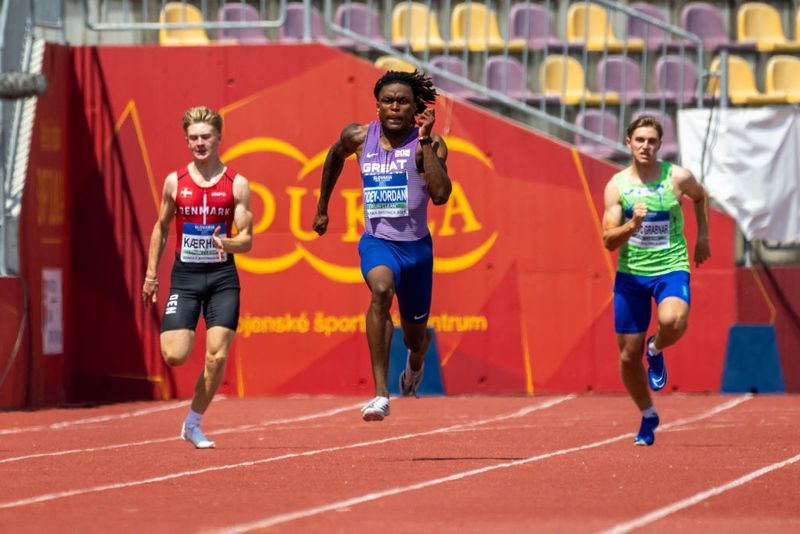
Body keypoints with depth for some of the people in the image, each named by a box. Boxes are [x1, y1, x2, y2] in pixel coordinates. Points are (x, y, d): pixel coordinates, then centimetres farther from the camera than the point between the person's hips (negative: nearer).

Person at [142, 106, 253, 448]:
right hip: (185, 275, 0)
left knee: (217, 357, -7)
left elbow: (246, 239, -2)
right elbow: (161, 228, 16)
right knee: (174, 357, -13)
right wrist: (151, 273, 12)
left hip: (222, 277, 0)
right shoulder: (175, 182, 4)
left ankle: (193, 424, 11)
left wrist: (227, 243, -24)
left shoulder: (236, 184, -1)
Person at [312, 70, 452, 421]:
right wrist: (322, 207, 28)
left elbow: (440, 195, -25)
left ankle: (414, 366, 60)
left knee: (414, 336, 17)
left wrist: (426, 141, -26)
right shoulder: (359, 137, -2)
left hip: (416, 246, 1)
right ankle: (381, 395, -40)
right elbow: (335, 157, 22)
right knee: (381, 290, -36)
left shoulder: (428, 144, -10)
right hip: (377, 242, 0)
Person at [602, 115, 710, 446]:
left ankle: (656, 350, 2)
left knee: (673, 322, -34)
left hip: (671, 268, -1)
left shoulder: (678, 177, -4)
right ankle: (648, 416, 28)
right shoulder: (617, 185, -4)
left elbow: (700, 196, 20)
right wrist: (632, 224, -25)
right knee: (628, 356, 3)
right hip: (630, 273, 2)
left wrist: (702, 237, 14)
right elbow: (609, 241, -7)